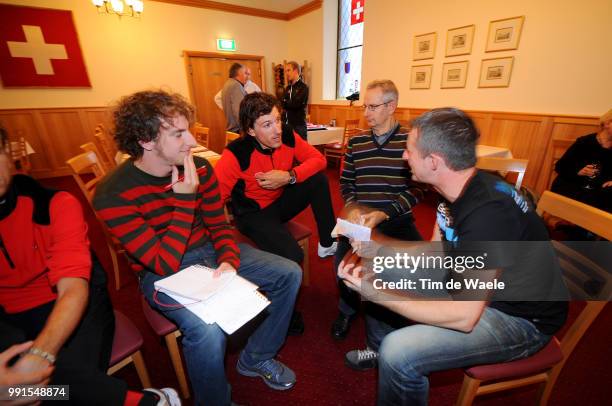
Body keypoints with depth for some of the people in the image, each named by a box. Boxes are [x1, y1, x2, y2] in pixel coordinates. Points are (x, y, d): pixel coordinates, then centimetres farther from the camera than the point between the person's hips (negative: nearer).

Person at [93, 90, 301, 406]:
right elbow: (165, 264, -24)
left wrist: (228, 260, -19)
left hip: (208, 251, 5)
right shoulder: (113, 196, -21)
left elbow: (218, 226, 1)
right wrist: (185, 199, -28)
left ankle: (256, 358, 17)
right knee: (208, 329, -34)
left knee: (289, 273, -2)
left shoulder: (200, 168, -8)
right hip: (162, 273, -4)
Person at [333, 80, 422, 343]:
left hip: (398, 219, -1)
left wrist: (384, 214, -17)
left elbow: (417, 188, -5)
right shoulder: (356, 142, 9)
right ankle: (348, 309, 15)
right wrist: (353, 208, -6)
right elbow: (345, 182, 13)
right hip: (360, 218, 2)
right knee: (342, 260, -21)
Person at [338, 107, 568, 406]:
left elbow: (463, 317, -30)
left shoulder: (487, 214, -33)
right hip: (476, 289, 9)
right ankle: (380, 351, 28)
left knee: (397, 353, -26)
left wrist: (378, 293, -29)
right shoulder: (459, 191, -4)